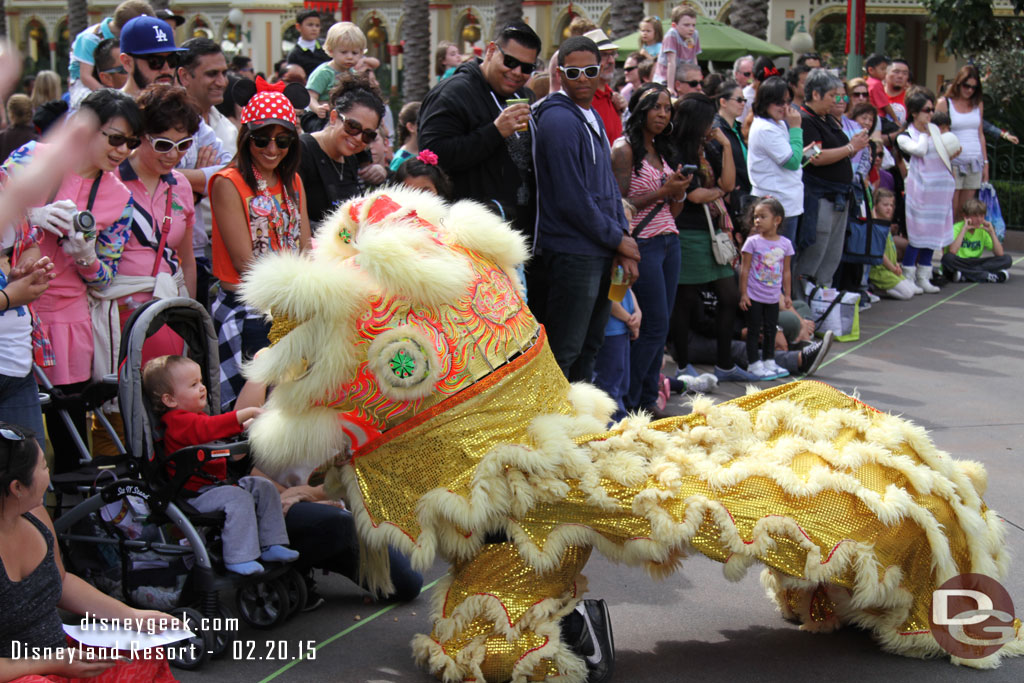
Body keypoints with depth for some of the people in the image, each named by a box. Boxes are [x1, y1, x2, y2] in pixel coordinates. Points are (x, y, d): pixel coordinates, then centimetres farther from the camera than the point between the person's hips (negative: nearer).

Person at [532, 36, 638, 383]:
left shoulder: (593, 117, 15)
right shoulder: (560, 120, -15)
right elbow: (571, 198, -18)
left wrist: (622, 240, 6)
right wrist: (618, 239, -9)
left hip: (600, 253, 9)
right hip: (573, 253, -9)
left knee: (589, 347, 17)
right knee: (564, 352, -4)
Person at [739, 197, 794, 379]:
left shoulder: (785, 244, 1)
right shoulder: (752, 242, -8)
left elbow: (786, 271, 8)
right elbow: (744, 269, -7)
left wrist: (787, 294, 8)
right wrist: (743, 294, -11)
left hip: (773, 297, 4)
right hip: (754, 296, -4)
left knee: (770, 330, 14)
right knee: (754, 330, 1)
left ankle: (769, 362, 26)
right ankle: (754, 364, 8)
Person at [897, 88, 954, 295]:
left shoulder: (934, 129, 14)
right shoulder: (905, 136, -5)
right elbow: (919, 150, -21)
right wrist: (925, 133, -7)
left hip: (941, 185, 6)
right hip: (921, 187, -6)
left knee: (933, 232, 8)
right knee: (919, 233, -8)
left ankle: (923, 277, 15)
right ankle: (908, 276, 0)